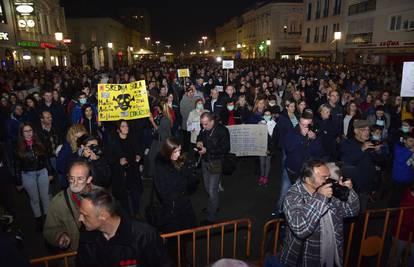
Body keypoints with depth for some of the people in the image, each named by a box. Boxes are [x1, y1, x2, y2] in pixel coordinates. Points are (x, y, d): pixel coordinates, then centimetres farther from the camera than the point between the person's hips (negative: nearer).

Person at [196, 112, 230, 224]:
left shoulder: (222, 131, -16)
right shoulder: (204, 129, 2)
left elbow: (225, 149, -18)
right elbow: (200, 137, 22)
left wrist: (207, 150, -22)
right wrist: (199, 142, -3)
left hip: (215, 163, -6)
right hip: (205, 161, 6)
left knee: (212, 191, -5)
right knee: (207, 188, 18)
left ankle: (211, 218, 9)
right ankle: (213, 206, 42)